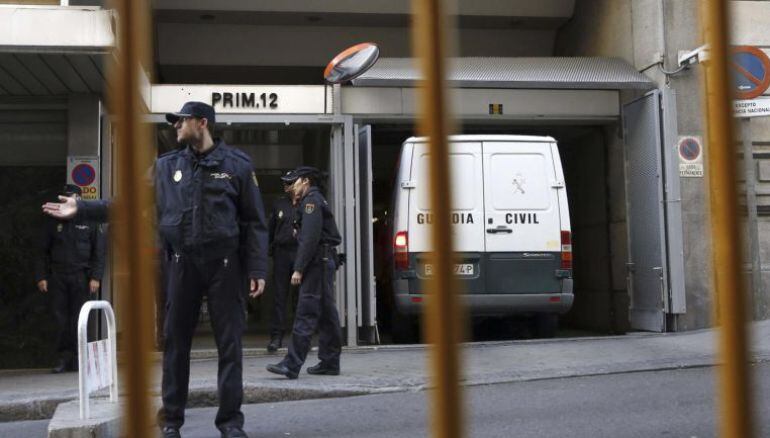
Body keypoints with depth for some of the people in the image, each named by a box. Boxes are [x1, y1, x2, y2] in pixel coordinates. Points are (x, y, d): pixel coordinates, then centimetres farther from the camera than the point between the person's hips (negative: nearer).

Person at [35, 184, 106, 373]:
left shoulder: (90, 221, 5)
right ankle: (63, 358, 1)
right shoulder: (54, 222, 13)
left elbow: (99, 251, 2)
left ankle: (76, 358, 4)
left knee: (78, 319, -3)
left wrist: (95, 277, -6)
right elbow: (43, 251, 14)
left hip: (81, 277, -2)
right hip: (57, 277, 2)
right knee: (61, 318, -2)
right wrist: (41, 276, 4)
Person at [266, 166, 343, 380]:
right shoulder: (317, 200, 24)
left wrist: (299, 269, -20)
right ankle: (330, 362, 14)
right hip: (325, 260, 11)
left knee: (305, 313, -14)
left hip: (317, 262, -11)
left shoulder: (311, 200, -8)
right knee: (326, 314, 10)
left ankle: (292, 365, -18)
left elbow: (310, 238, -19)